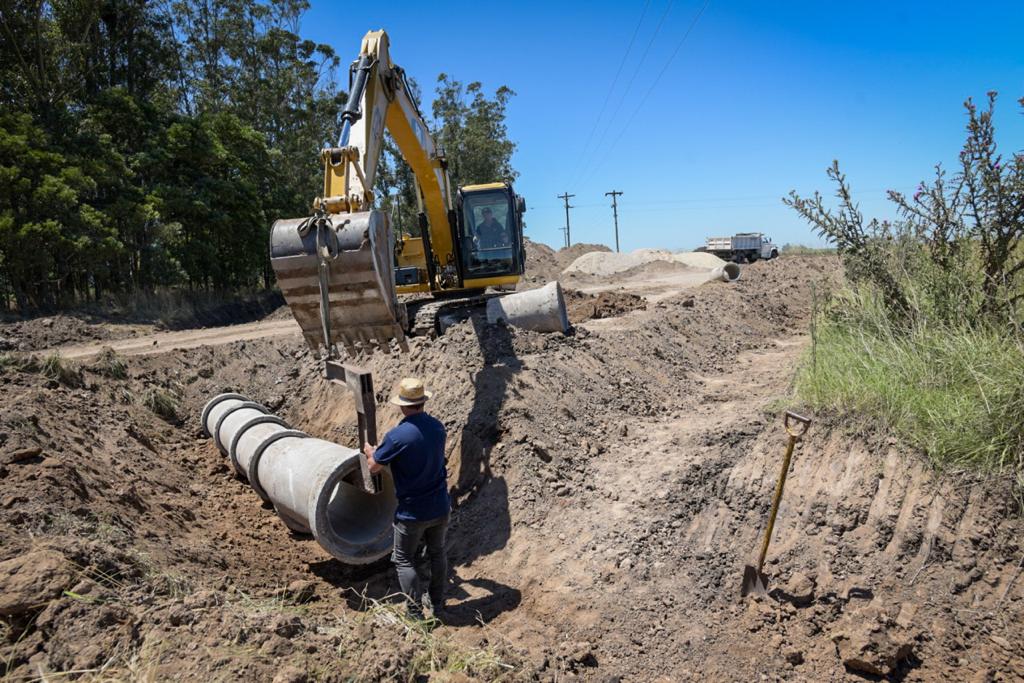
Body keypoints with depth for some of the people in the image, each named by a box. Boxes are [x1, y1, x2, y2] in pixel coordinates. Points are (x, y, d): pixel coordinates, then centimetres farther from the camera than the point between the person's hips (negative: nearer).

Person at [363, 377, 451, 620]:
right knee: (437, 553, 23)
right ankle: (438, 606, 33)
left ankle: (416, 614, 15)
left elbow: (373, 467, -10)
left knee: (404, 560, 14)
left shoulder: (397, 436, -23)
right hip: (440, 508, 5)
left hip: (412, 513, -5)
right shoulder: (438, 427, -5)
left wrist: (370, 452, 14)